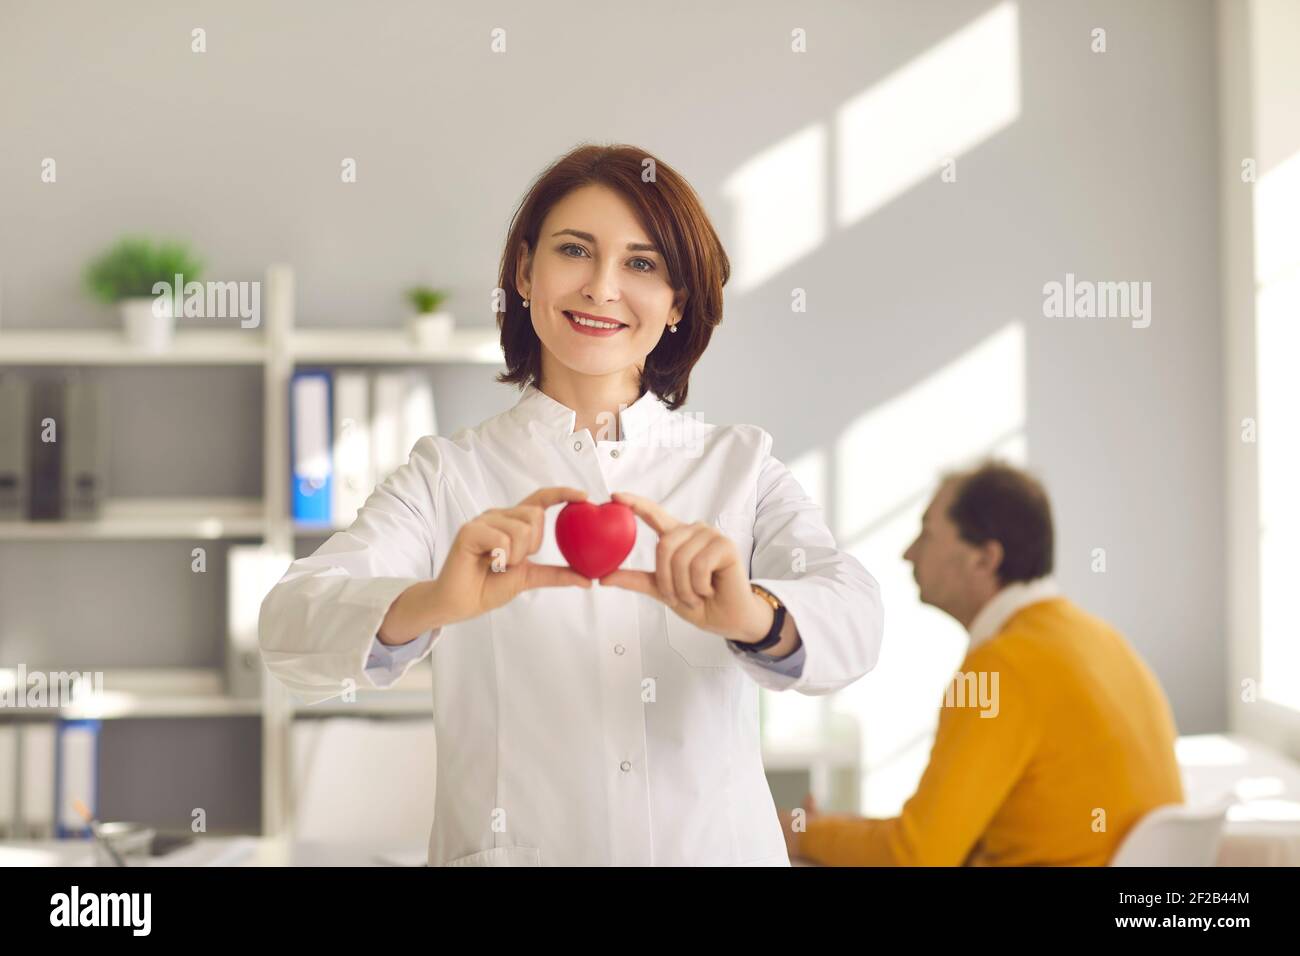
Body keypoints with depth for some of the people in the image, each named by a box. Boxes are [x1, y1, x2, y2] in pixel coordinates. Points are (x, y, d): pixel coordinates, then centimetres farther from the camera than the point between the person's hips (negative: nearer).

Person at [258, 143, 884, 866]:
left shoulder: (741, 466, 11)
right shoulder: (449, 475, 7)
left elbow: (854, 622, -6)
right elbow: (291, 628, -8)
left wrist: (751, 615, -28)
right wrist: (427, 605, -28)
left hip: (716, 844, 1)